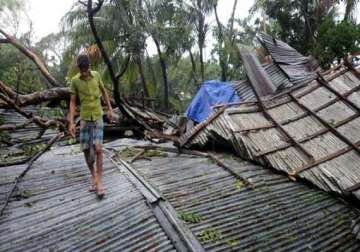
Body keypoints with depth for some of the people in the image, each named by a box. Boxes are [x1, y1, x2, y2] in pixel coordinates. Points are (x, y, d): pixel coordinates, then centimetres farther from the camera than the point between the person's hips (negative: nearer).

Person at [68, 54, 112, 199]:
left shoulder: (96, 75, -4)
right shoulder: (75, 81, -7)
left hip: (98, 118, 0)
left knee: (97, 149, -12)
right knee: (86, 150, 2)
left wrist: (110, 109, 12)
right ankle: (93, 176, 23)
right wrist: (71, 123, -12)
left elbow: (103, 91, 12)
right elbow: (72, 102, -4)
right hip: (84, 119, 1)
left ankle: (99, 181, -5)